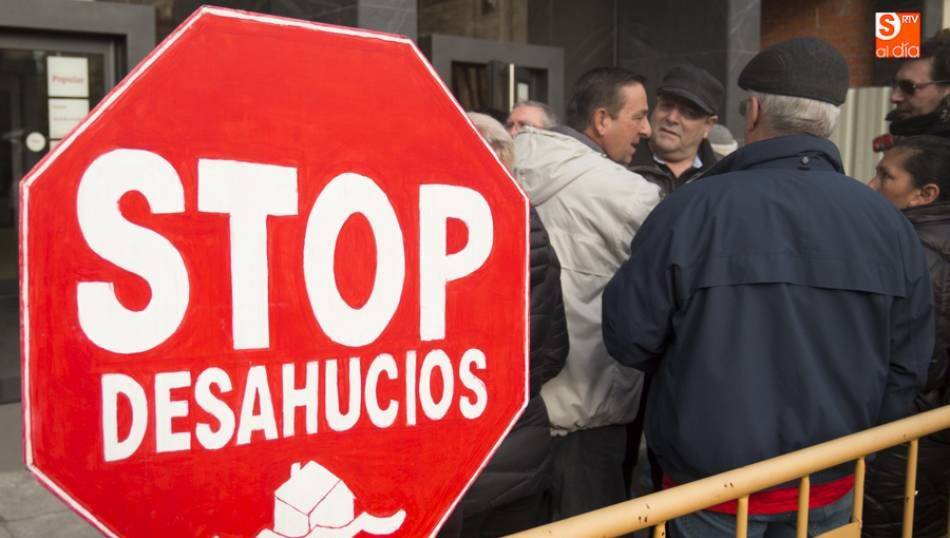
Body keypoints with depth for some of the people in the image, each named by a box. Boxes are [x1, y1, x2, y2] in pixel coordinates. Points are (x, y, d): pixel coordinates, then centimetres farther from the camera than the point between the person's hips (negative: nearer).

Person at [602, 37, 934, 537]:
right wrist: (853, 444, 16)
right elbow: (906, 368, 0)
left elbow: (630, 337, -13)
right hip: (830, 486, 4)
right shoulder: (889, 222, -6)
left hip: (712, 478, -3)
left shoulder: (692, 207, -19)